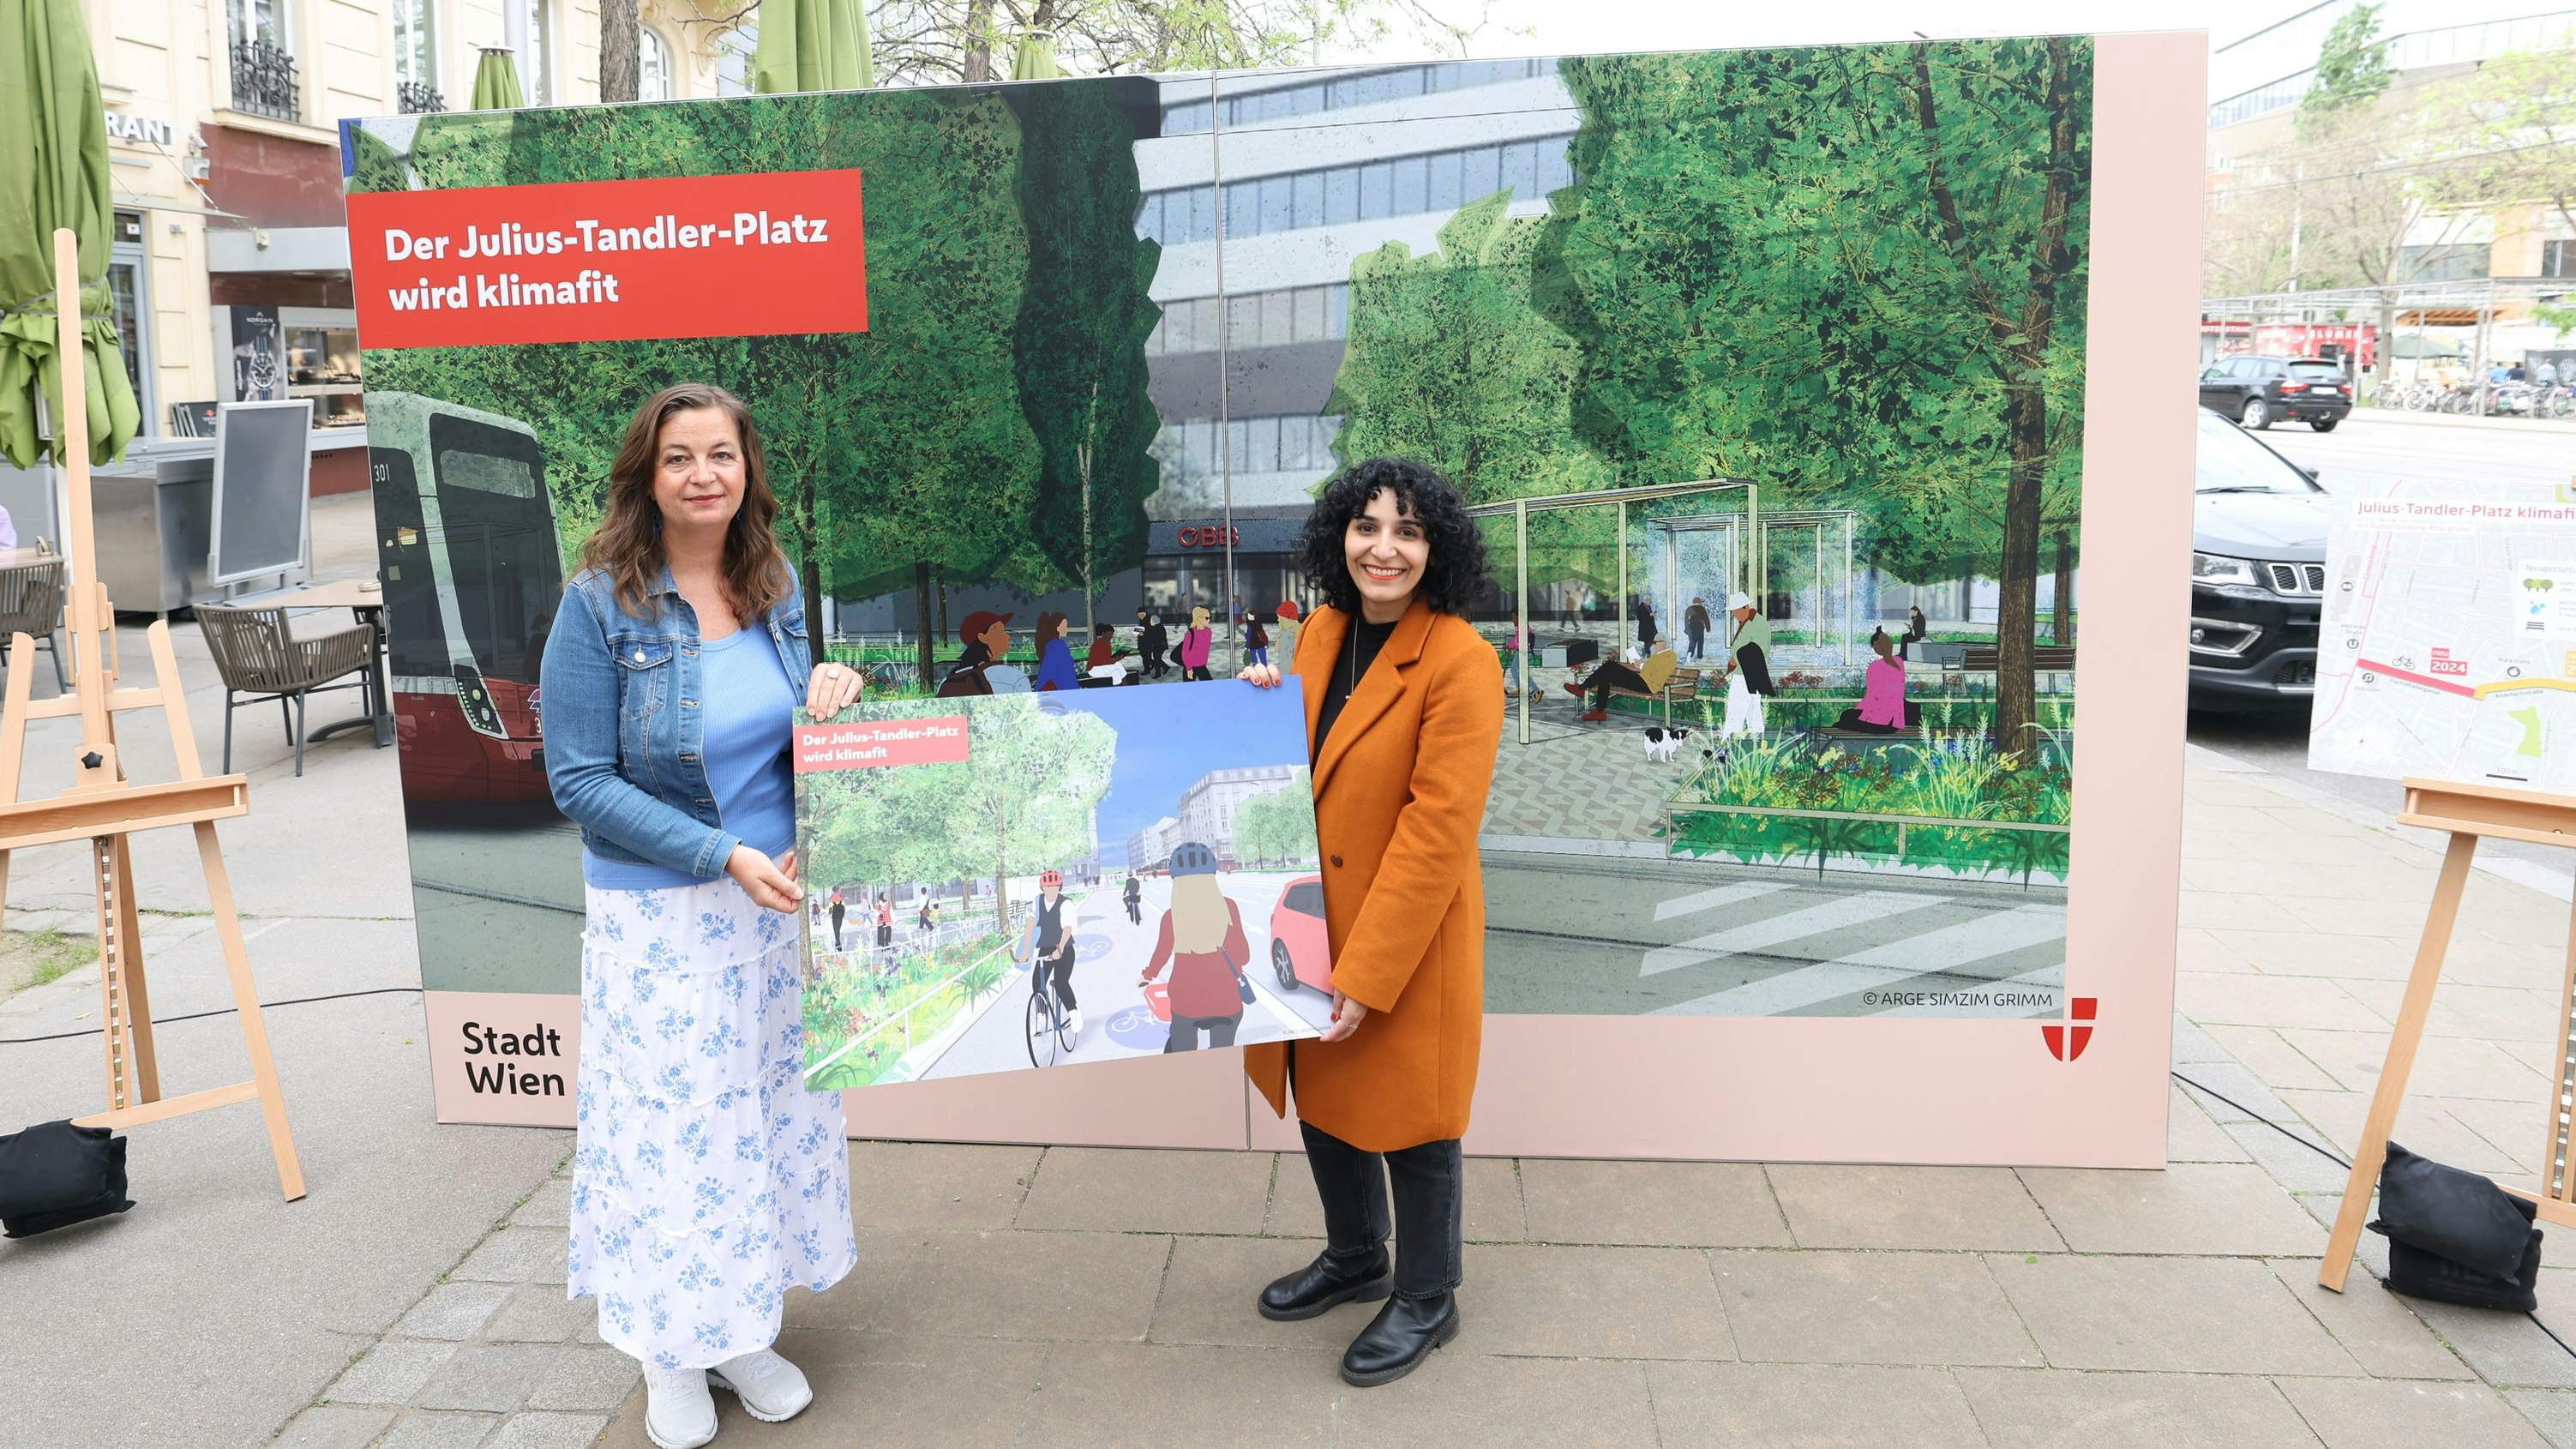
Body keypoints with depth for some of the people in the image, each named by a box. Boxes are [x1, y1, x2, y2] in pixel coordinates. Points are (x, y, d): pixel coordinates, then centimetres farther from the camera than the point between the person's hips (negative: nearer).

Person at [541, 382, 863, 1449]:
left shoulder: (777, 586, 3)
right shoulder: (600, 602, -12)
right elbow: (582, 782, -13)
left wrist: (831, 691, -7)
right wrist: (722, 856, -20)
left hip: (779, 899, 5)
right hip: (658, 917, -5)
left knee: (776, 1111, 13)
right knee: (674, 1123, 5)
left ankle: (744, 1330, 32)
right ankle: (672, 1352, 27)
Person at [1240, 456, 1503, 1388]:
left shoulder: (1460, 660, -20)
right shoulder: (1323, 631, 3)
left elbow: (1437, 831, -22)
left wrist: (1366, 976, -22)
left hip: (1408, 942, -7)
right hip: (1315, 924, 7)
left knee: (1408, 1119, 10)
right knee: (1322, 1098, 22)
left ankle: (1426, 1302, 33)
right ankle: (1355, 1259, 47)